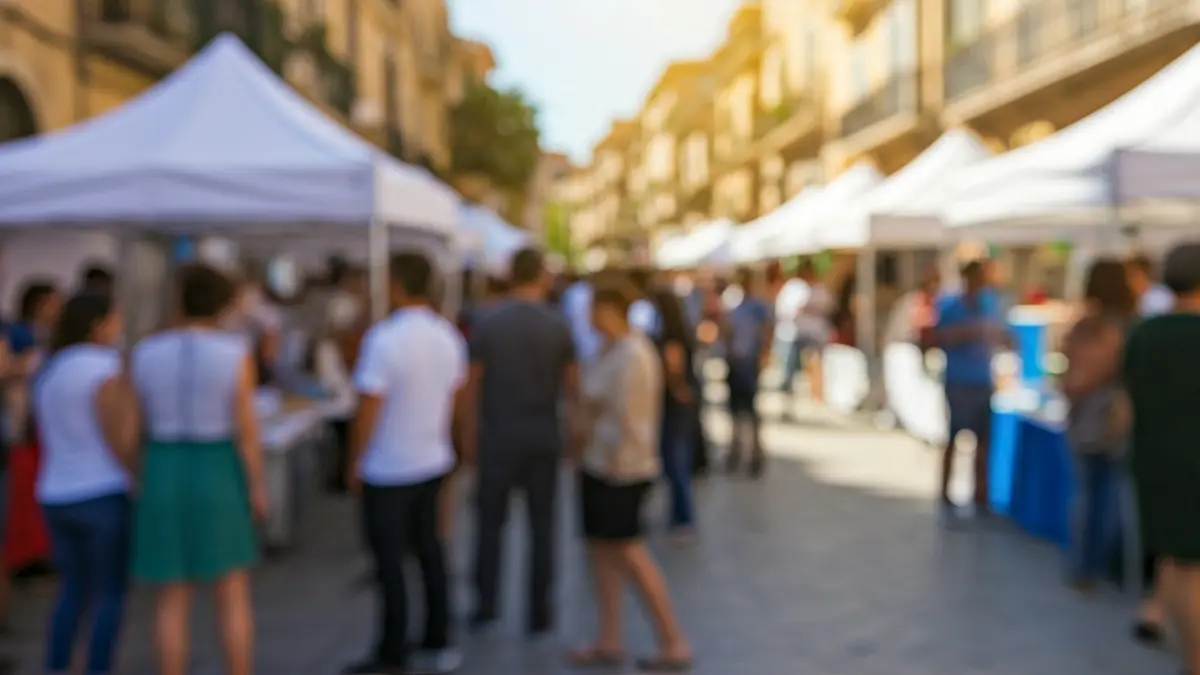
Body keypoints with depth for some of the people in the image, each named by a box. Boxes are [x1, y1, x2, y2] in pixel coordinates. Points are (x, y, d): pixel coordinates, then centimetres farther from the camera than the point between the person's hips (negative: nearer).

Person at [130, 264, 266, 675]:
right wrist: (258, 487, -2)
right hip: (218, 478, -2)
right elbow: (246, 427, -10)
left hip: (163, 478, 2)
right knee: (234, 598, 8)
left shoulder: (144, 354, -1)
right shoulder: (235, 353, -9)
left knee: (171, 603, 9)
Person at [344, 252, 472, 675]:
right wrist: (465, 443, 22)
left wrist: (355, 464, -6)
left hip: (389, 469, -6)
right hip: (433, 462, 6)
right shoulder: (448, 336, 0)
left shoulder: (383, 338, -20)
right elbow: (460, 399, 9)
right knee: (429, 550, 17)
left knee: (390, 561, 4)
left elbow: (368, 410, -18)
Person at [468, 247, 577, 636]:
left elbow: (474, 383, -2)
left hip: (499, 433, 0)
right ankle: (539, 614, 13)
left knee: (491, 521, 12)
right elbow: (572, 387, -1)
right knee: (542, 525, 8)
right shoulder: (557, 326, -5)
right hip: (543, 434, 0)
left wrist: (481, 422, 10)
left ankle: (486, 606, 15)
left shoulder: (488, 324, -6)